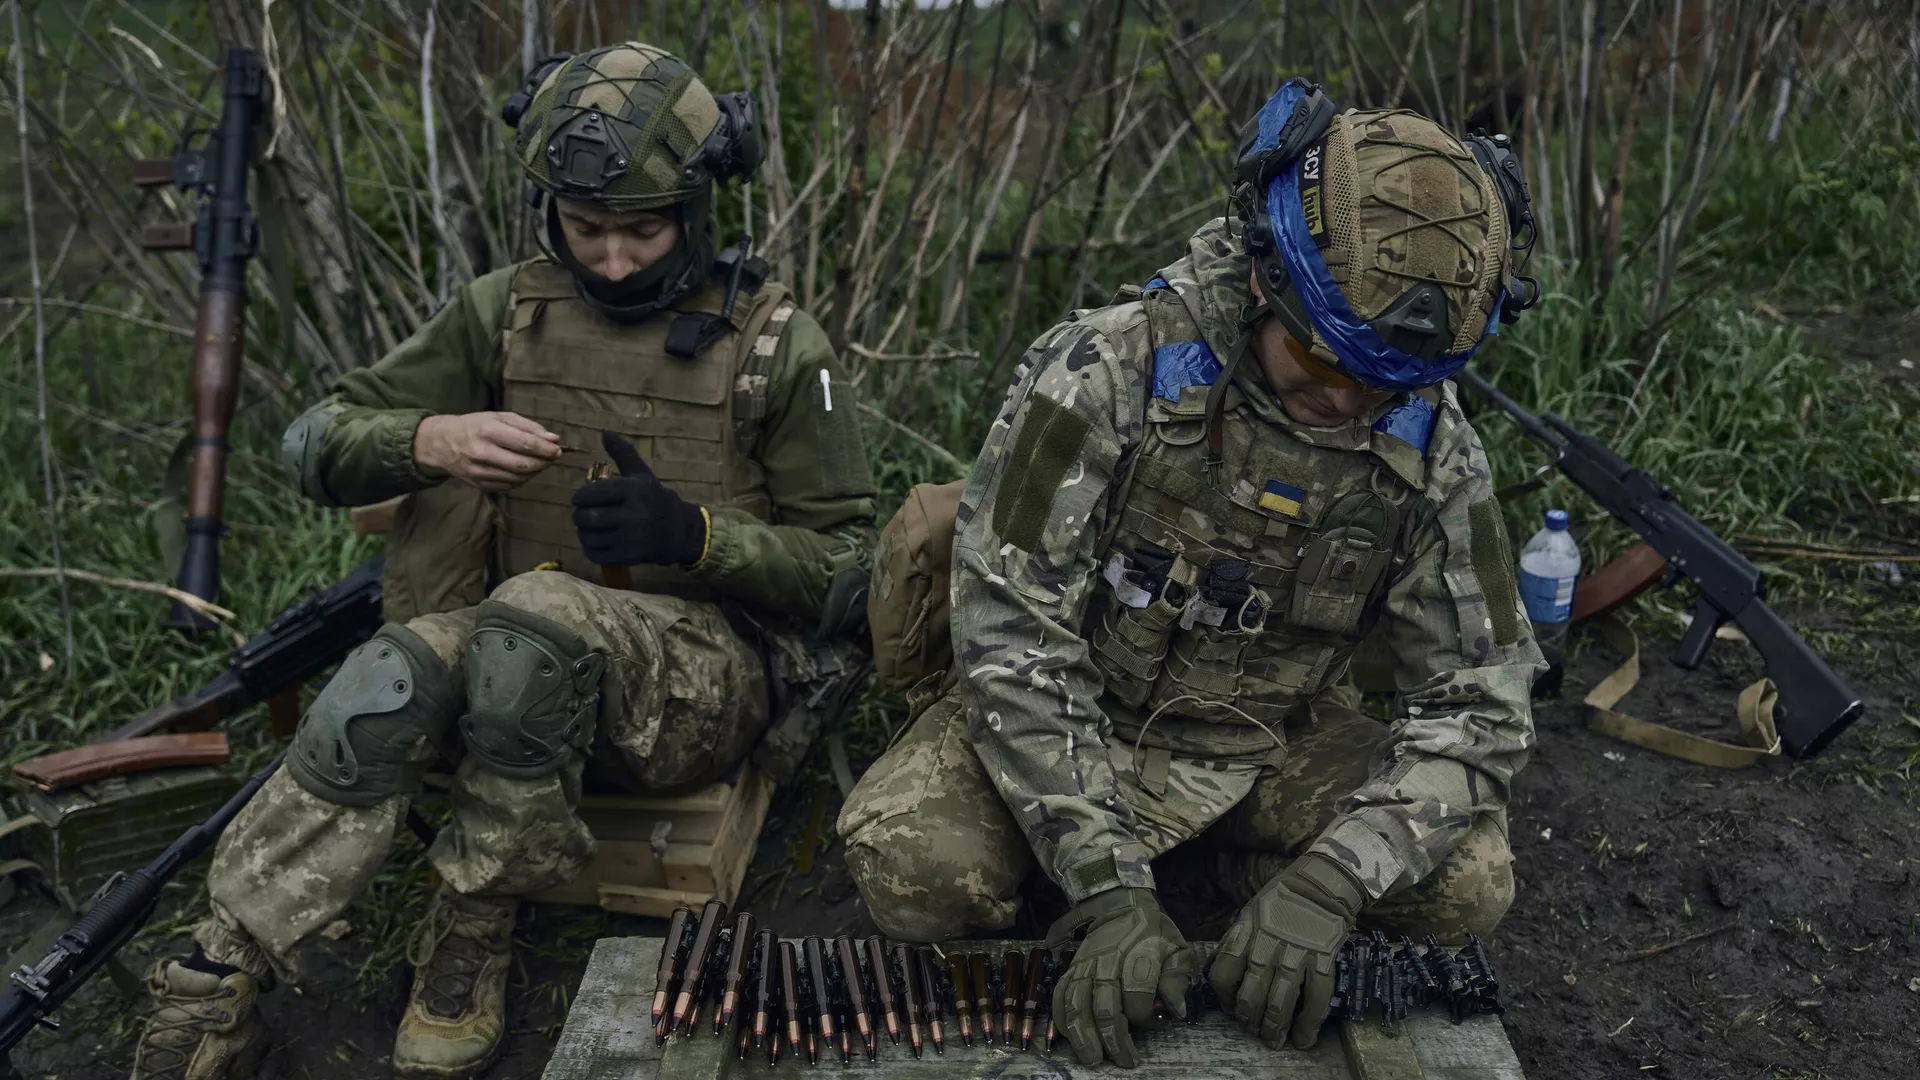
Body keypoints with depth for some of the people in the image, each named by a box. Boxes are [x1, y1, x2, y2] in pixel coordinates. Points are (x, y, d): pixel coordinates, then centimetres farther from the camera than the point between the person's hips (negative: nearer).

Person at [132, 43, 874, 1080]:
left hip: (709, 667, -3)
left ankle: (474, 931, -15)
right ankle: (212, 991, -20)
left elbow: (840, 559, -1)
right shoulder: (505, 312, 5)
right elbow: (319, 444, 5)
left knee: (535, 612, -35)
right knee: (382, 686, -30)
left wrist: (695, 536, -21)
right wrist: (428, 440, -18)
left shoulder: (775, 343, -3)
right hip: (521, 657, 3)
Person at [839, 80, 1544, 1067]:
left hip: (1272, 748, 3)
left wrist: (1328, 881, -30)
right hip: (1076, 722, -2)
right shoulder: (1104, 374, -25)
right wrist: (1109, 887, -31)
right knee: (910, 867, -28)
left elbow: (1476, 699, -13)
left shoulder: (1435, 454, -14)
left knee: (1467, 883, -19)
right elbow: (1012, 633, -25)